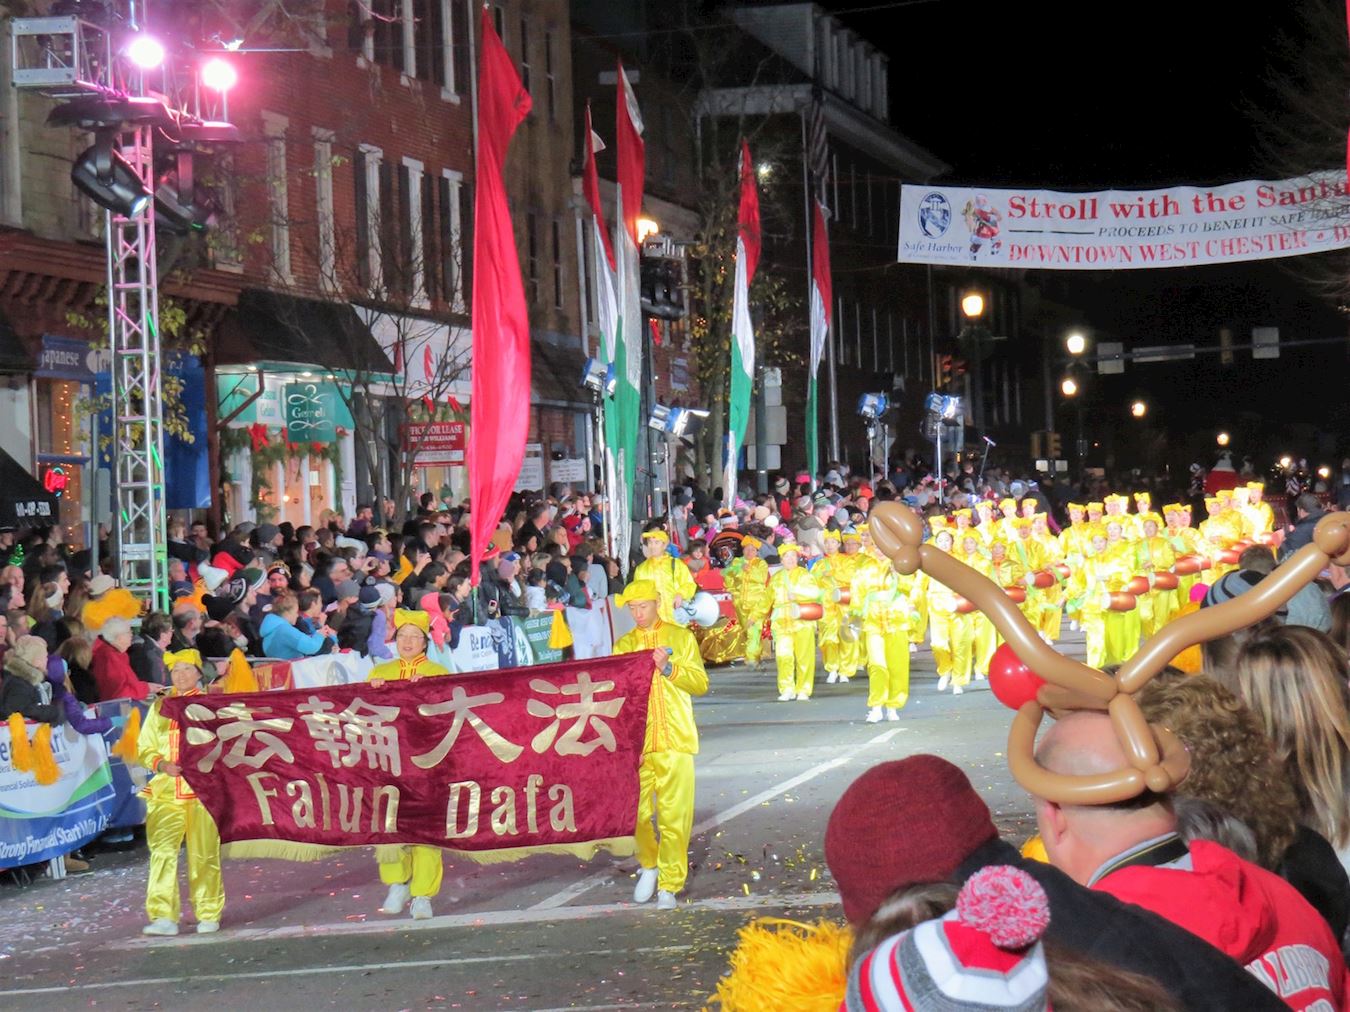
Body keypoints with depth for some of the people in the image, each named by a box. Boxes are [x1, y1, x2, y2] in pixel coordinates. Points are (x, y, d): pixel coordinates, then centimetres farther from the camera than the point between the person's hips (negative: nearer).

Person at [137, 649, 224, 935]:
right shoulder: (159, 707, 14)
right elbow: (145, 748, 12)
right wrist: (162, 765, -8)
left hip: (201, 790, -2)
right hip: (165, 792, 2)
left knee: (204, 855, 1)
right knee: (162, 852, -10)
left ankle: (209, 914, 11)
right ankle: (163, 917, -11)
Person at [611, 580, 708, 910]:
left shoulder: (680, 637, 7)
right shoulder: (624, 644, 13)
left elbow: (700, 683, 1)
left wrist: (668, 668, -13)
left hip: (674, 740, -2)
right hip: (635, 741, 2)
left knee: (674, 815, -6)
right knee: (636, 812, -2)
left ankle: (669, 884, 1)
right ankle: (648, 865, 23)